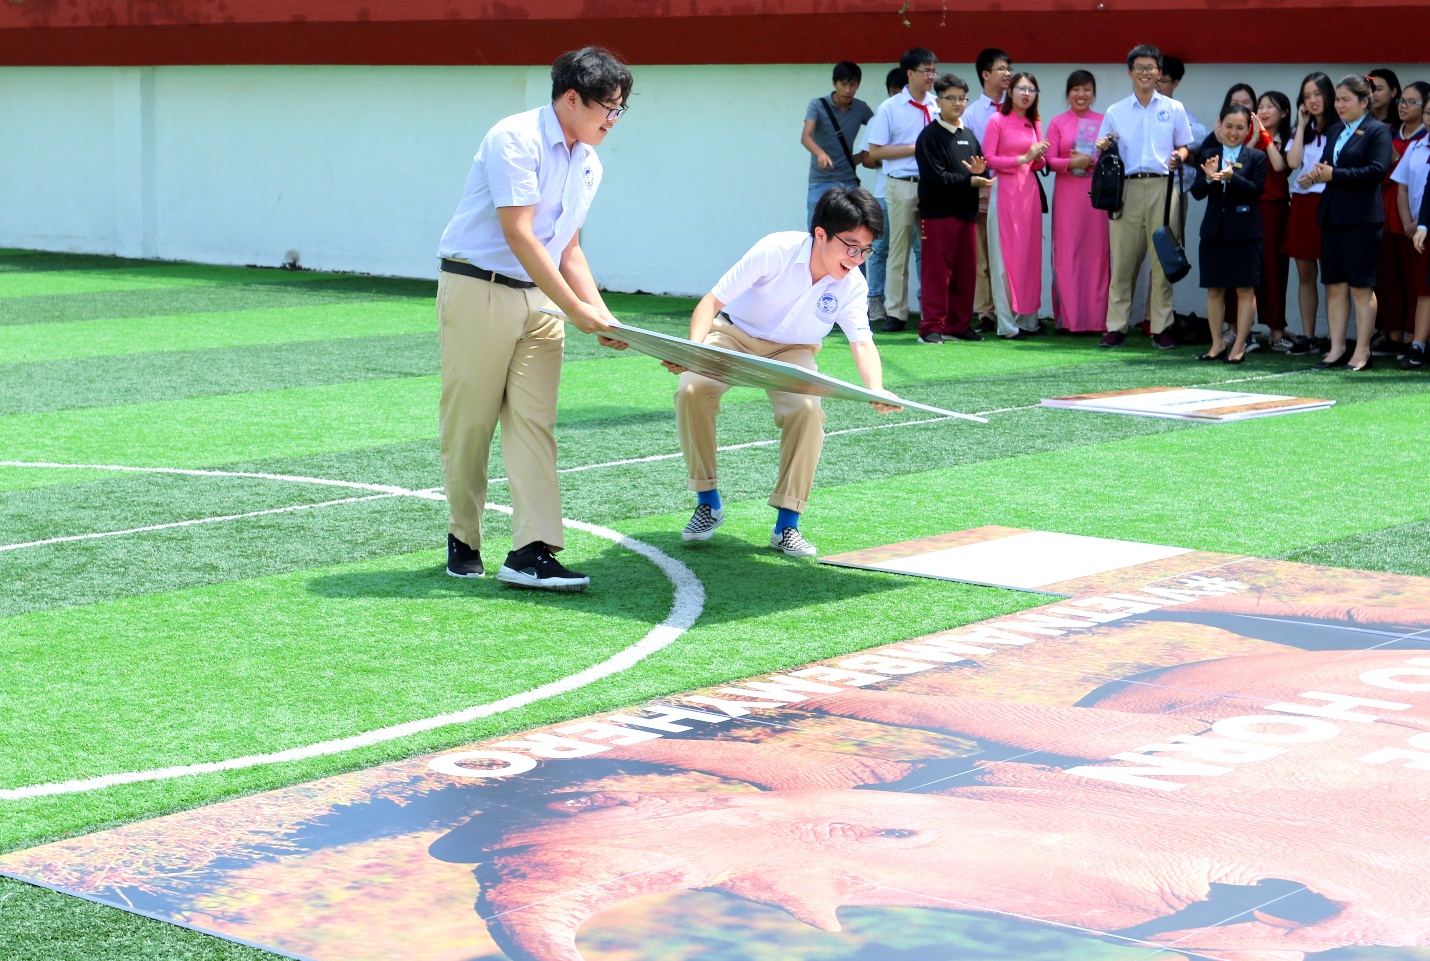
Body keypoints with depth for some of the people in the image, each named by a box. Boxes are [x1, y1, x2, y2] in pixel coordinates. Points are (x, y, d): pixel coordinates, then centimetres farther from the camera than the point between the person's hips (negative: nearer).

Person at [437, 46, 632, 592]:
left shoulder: (588, 165, 11)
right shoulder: (516, 139, -15)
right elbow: (519, 236, -20)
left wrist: (603, 316, 6)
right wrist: (575, 308, -19)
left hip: (539, 298, 7)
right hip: (477, 289, -7)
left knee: (534, 422, -3)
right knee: (469, 422, 1)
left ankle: (531, 552, -9)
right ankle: (462, 542, 16)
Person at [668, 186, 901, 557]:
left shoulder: (852, 285, -18)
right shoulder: (776, 251, -28)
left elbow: (862, 343, -25)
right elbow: (712, 301, -23)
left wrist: (876, 391, -47)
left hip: (791, 351, 2)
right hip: (734, 333, -2)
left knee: (807, 409, -29)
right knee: (691, 390, -29)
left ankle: (787, 525, -17)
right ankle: (708, 504, -10)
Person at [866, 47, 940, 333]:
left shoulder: (938, 107, 10)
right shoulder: (890, 108, 1)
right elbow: (875, 151, -3)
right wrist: (915, 149, -9)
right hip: (903, 186, -3)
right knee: (899, 250, 0)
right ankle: (896, 313, 4)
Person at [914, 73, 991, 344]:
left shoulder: (969, 135, 18)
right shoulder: (930, 136, -4)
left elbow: (981, 172, 17)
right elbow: (937, 177, -13)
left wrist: (980, 171, -6)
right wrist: (969, 180, -17)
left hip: (966, 212, 7)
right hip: (937, 212, -7)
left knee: (965, 272, 7)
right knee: (937, 271, -6)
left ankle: (959, 325, 15)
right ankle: (931, 327, -3)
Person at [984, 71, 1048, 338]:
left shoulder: (1035, 124, 16)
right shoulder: (997, 120, -1)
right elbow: (988, 160, -7)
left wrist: (1038, 158, -3)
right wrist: (1022, 158, -12)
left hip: (1029, 189, 5)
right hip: (1005, 189, -5)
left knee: (1030, 253, 3)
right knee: (1004, 256, -4)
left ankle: (1027, 318, 9)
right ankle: (1007, 323, -3)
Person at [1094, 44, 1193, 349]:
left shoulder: (1173, 109, 12)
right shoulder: (1115, 112, 13)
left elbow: (1185, 147, 14)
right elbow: (1104, 151, 15)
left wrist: (1178, 157, -8)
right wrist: (1104, 148, -8)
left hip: (1162, 187, 0)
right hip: (1127, 188, 0)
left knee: (1163, 257, -2)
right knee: (1123, 258, -3)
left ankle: (1161, 327, 3)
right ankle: (1116, 327, 1)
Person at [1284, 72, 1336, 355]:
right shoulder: (1302, 131, 16)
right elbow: (1293, 162, 0)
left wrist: (1318, 175, -16)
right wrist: (1302, 126, 4)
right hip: (1302, 204, 6)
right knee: (1305, 274, 7)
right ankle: (1307, 336, 11)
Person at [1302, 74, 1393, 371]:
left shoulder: (1377, 131, -5)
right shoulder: (1334, 131, 17)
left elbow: (1377, 170, -16)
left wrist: (1334, 174, -16)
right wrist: (1318, 172, -5)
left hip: (1362, 220, -7)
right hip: (1332, 217, 7)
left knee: (1361, 288, -2)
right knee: (1335, 286, 7)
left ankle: (1362, 351, 3)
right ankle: (1337, 349, 11)